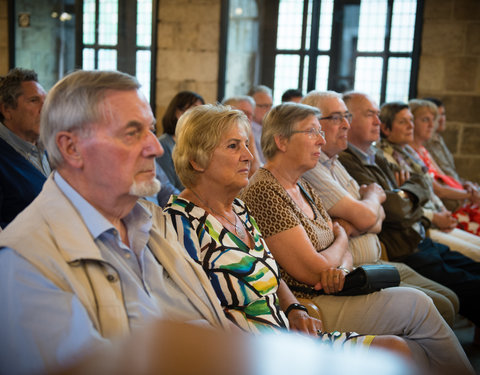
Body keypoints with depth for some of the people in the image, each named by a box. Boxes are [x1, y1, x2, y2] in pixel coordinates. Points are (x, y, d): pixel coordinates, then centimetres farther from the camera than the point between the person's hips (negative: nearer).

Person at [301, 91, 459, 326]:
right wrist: (373, 196, 5)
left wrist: (353, 226, -14)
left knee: (450, 300, 9)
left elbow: (378, 217, 10)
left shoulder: (335, 164, 16)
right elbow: (365, 217, -20)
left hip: (377, 264, 10)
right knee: (440, 309, -14)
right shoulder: (310, 169, -16)